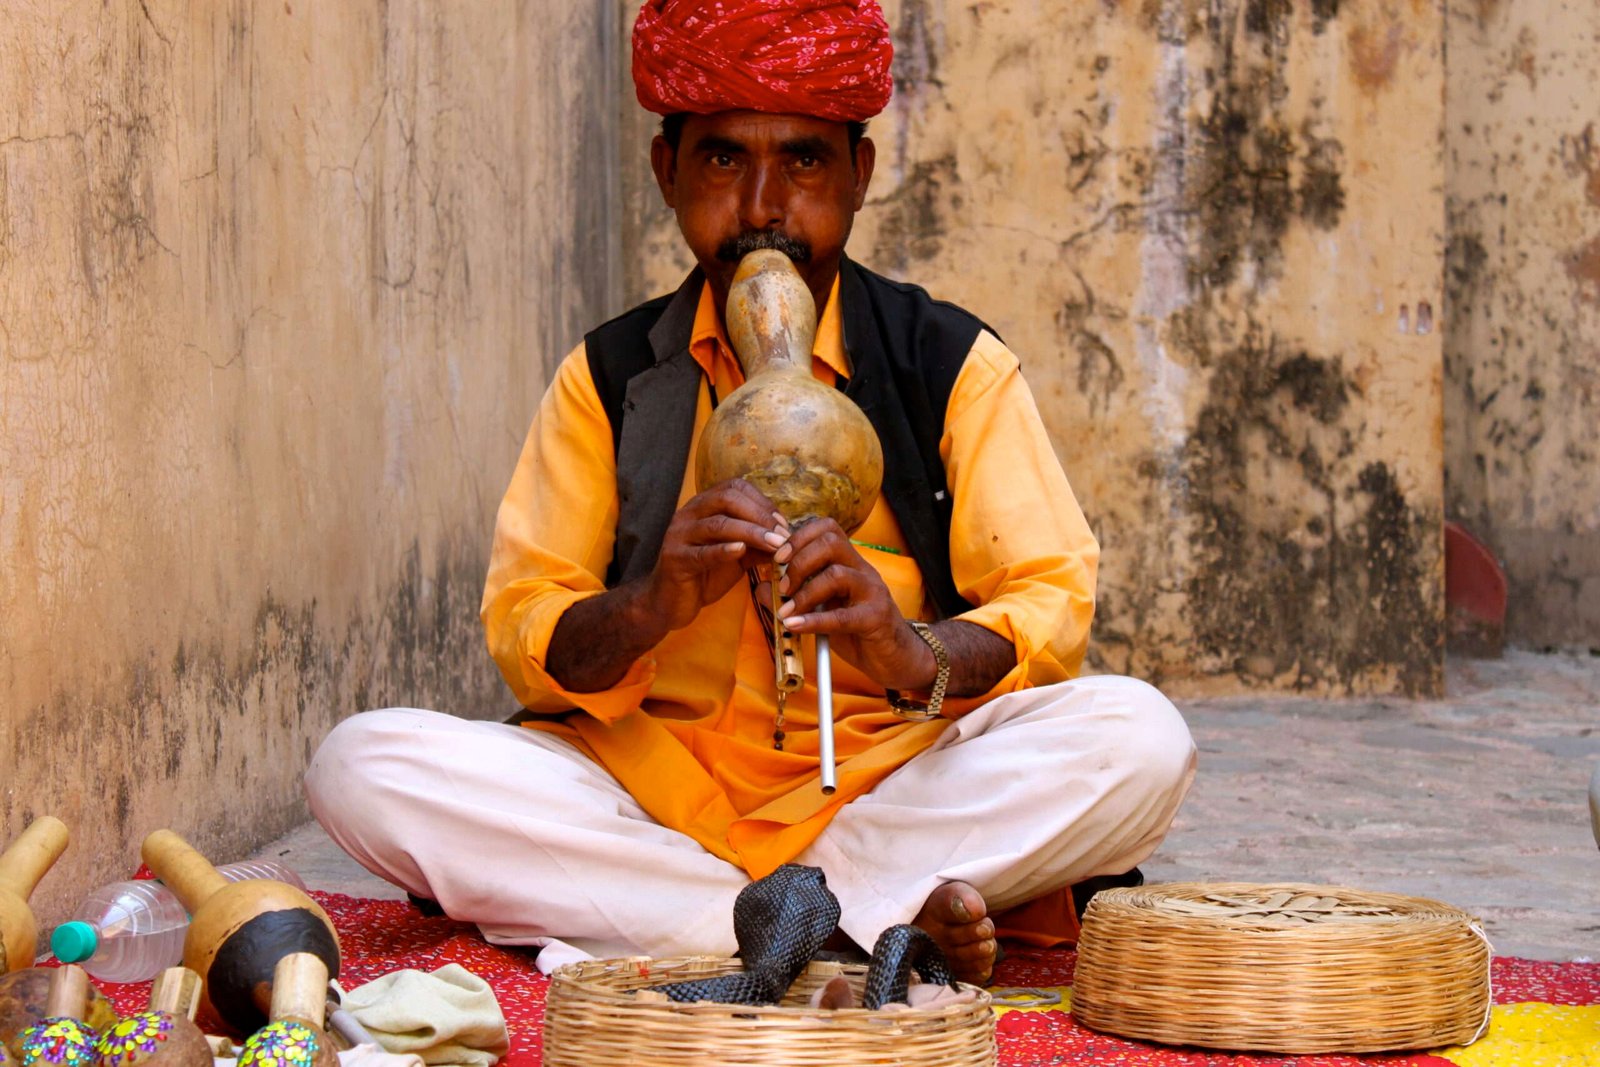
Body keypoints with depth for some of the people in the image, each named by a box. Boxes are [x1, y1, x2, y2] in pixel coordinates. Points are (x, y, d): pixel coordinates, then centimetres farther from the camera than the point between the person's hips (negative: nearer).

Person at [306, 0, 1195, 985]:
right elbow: (522, 636, 2)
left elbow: (1052, 608, -4)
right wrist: (650, 607, -21)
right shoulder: (609, 379, 9)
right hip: (652, 779, 2)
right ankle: (883, 924, -29)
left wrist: (916, 654, -26)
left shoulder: (955, 365, 5)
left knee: (1138, 740, -29)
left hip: (891, 778, -1)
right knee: (362, 766, -24)